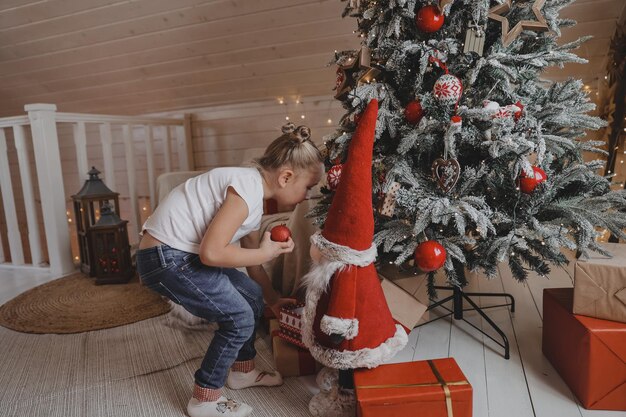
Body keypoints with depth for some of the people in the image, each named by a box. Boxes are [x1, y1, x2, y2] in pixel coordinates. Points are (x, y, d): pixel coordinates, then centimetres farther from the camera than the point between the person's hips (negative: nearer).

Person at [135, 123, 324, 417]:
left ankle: (242, 370, 33)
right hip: (165, 258, -9)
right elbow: (211, 252, -27)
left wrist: (273, 300, 21)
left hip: (185, 253, 10)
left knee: (252, 296, 14)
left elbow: (251, 259, 16)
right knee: (239, 317, -6)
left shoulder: (254, 193, 8)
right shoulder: (247, 186, -22)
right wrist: (265, 253, -14)